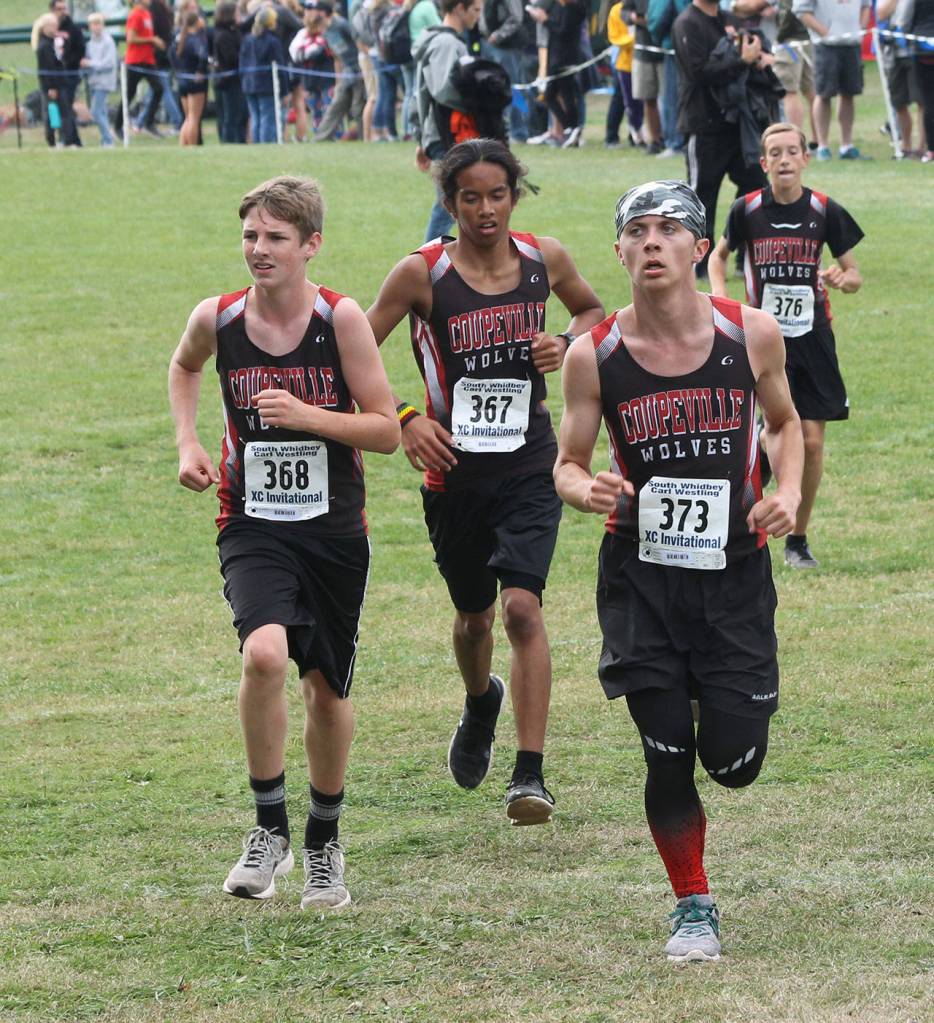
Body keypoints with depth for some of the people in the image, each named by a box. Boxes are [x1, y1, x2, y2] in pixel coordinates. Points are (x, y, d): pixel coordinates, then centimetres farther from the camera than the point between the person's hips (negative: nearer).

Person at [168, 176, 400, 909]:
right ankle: (271, 831, -12)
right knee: (265, 654, -27)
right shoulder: (217, 319, -4)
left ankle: (325, 843, 34)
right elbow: (184, 366, 21)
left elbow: (387, 430, -8)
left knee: (329, 689, 12)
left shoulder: (342, 319, -10)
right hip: (253, 527, 0)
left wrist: (307, 415, -21)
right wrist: (188, 442, 6)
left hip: (335, 532, 0)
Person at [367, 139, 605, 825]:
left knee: (522, 606, -18)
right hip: (455, 469, 0)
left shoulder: (545, 260, -3)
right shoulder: (422, 273, -10)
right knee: (474, 615, 17)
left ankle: (531, 774, -17)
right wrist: (405, 418, -16)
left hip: (530, 465, 0)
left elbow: (592, 310, 18)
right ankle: (481, 703, 52)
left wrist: (569, 344, -4)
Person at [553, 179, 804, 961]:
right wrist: (587, 490, -19)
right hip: (642, 576, 0)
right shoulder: (594, 355, -6)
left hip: (734, 572, 0)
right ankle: (694, 908, 19)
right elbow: (567, 463, 4)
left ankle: (726, 710, 37)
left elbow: (784, 421, 14)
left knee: (733, 762, -1)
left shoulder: (753, 334, -4)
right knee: (667, 759, -2)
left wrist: (789, 491, -5)